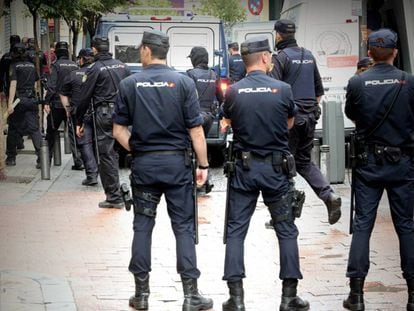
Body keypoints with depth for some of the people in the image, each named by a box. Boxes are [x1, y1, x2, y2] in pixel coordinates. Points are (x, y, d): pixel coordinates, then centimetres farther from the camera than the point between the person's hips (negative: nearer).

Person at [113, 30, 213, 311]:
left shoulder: (130, 85, -1)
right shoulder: (183, 83, -4)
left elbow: (119, 130, 0)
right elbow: (196, 130, -6)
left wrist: (137, 151, 12)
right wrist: (203, 165, 1)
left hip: (143, 164, 1)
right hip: (177, 162, -1)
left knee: (142, 226, 10)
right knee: (184, 227, 4)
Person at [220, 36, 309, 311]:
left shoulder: (233, 92, -5)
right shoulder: (283, 89, -6)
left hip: (244, 167, 1)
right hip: (276, 168, 0)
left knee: (236, 231, 7)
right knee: (286, 231, 9)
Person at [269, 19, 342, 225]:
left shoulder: (280, 57, -9)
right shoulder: (308, 56, 13)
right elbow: (319, 89, 19)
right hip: (309, 116, 7)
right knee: (304, 161, 17)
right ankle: (329, 195, -2)